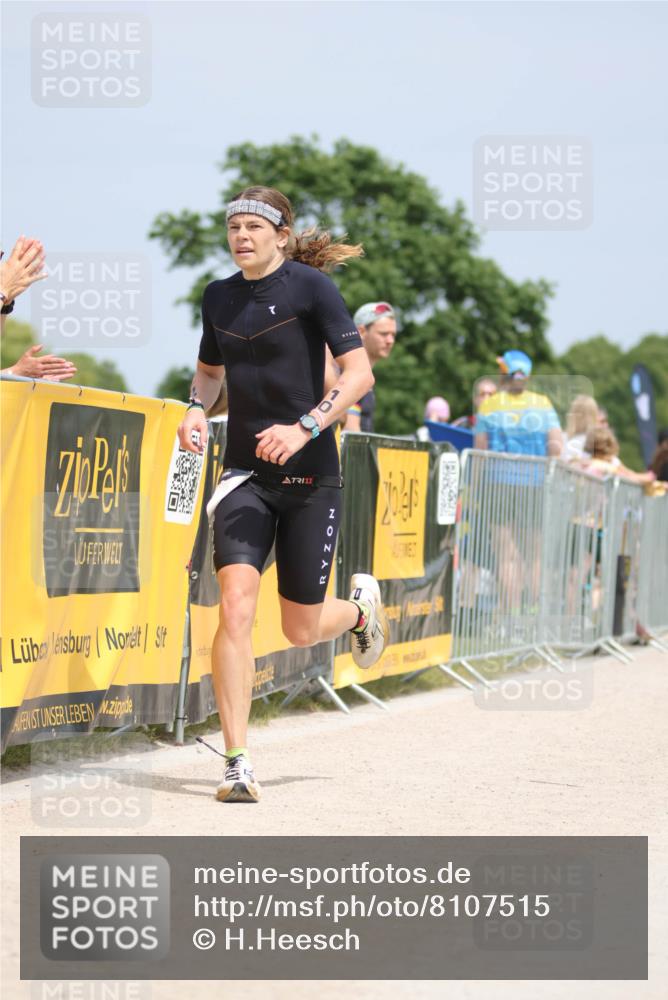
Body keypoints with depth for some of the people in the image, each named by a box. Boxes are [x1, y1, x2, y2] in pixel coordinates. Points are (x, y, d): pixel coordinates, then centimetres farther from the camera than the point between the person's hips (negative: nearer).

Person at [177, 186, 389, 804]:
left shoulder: (310, 286, -8)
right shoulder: (219, 297, 7)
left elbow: (360, 373, -12)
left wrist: (305, 428, -25)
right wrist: (197, 409, 4)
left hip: (309, 476, -3)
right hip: (245, 474, 3)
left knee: (301, 631, 5)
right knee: (236, 602, -18)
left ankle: (360, 606, 43)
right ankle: (238, 763, -13)